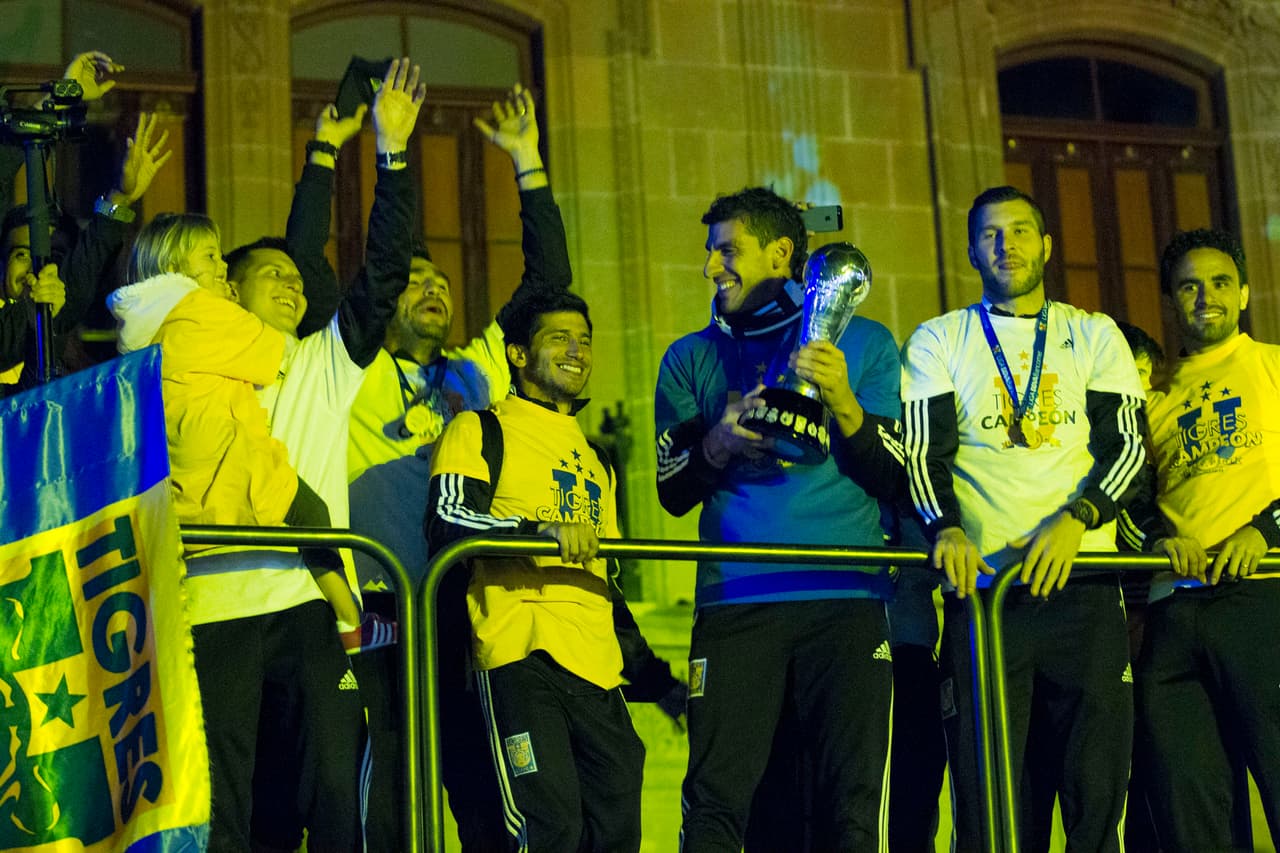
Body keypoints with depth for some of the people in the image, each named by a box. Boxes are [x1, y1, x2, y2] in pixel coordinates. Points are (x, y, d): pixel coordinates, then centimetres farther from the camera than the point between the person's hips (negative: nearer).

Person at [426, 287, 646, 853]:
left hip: (597, 668, 7)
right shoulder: (481, 431, 7)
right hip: (522, 657, -7)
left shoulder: (595, 459, 29)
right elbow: (447, 522, -10)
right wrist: (545, 531, -24)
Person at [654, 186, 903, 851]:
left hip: (847, 598, -1)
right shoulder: (691, 359, 18)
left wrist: (843, 402, -10)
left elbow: (894, 479, 5)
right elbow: (673, 494, 13)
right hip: (735, 601, 1)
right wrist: (718, 443, -6)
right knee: (716, 799, -8)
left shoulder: (865, 343, 12)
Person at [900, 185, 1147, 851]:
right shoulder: (938, 341, 16)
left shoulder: (1094, 335, 17)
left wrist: (1075, 519, -12)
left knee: (1097, 793, -7)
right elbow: (924, 451, 5)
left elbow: (1127, 444, 6)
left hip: (1082, 580, 1)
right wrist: (945, 528, -14)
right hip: (981, 582, 0)